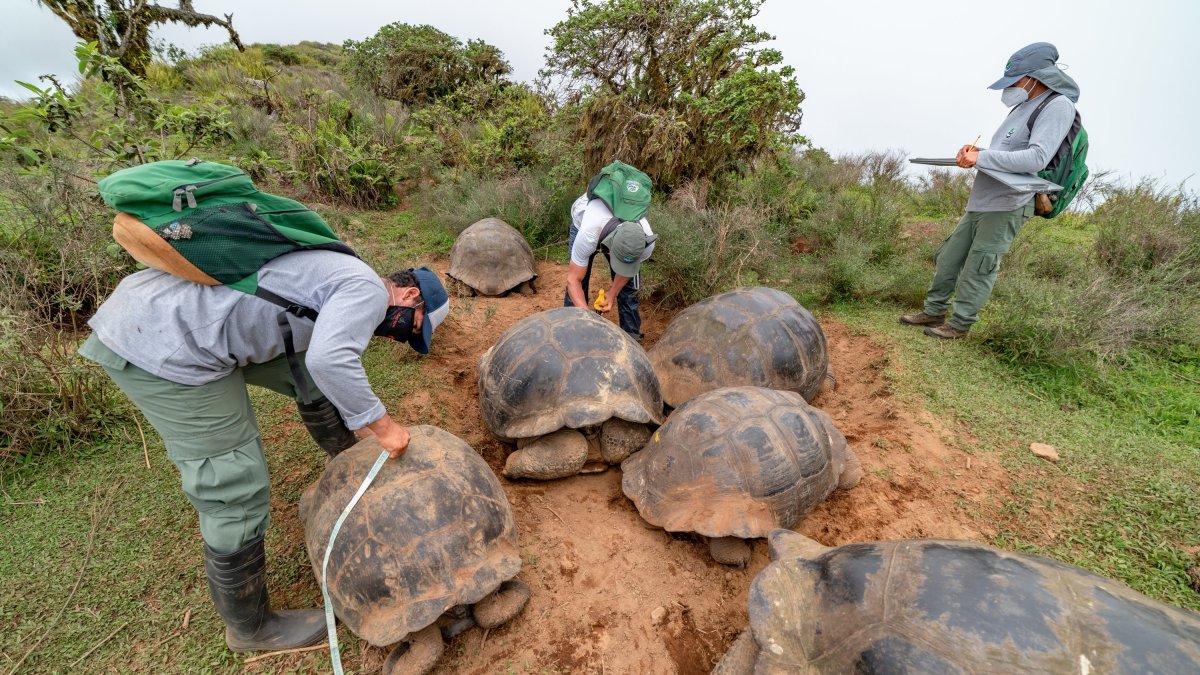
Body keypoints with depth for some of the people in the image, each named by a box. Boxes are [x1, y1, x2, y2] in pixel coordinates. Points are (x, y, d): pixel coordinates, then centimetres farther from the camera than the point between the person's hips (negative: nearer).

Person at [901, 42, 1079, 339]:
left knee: (977, 269, -7)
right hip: (980, 203, 9)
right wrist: (976, 151, 4)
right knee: (949, 258, 10)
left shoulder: (1057, 106, -8)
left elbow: (1037, 158, -20)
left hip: (1006, 206, -9)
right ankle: (934, 311, 19)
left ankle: (960, 324, 1)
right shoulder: (1024, 107, 20)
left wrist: (981, 157, -21)